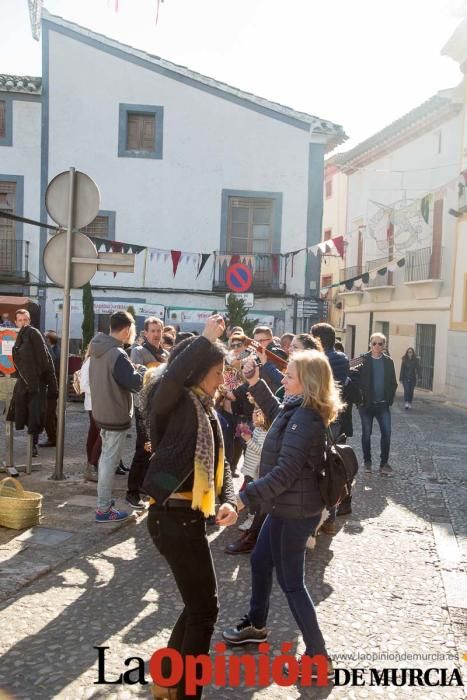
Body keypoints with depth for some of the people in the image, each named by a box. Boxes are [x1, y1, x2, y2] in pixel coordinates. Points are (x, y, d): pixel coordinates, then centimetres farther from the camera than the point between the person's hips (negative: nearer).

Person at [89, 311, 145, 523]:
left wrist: (134, 371, 5)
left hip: (101, 411, 9)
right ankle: (103, 509, 4)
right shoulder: (117, 355, -24)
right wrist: (143, 370, -5)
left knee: (105, 456, 21)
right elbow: (136, 383, -24)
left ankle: (103, 498, 33)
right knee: (110, 460, -2)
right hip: (116, 415, -9)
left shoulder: (98, 349, 6)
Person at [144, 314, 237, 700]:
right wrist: (206, 339, -28)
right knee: (205, 607, 2)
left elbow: (220, 462, 10)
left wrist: (228, 500, -8)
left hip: (189, 516, 9)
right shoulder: (176, 404, -15)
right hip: (174, 517, -9)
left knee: (198, 603, 20)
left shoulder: (206, 409, 12)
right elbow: (171, 376, -40)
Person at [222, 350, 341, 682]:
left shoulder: (304, 419, -27)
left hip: (295, 510, -10)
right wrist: (256, 383, 16)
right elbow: (278, 413, 26)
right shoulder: (300, 410, 2)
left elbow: (284, 473, -31)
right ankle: (256, 625, 44)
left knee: (292, 583, 4)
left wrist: (244, 497, -30)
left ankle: (318, 656, 18)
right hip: (289, 506, 10)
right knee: (260, 562, 24)